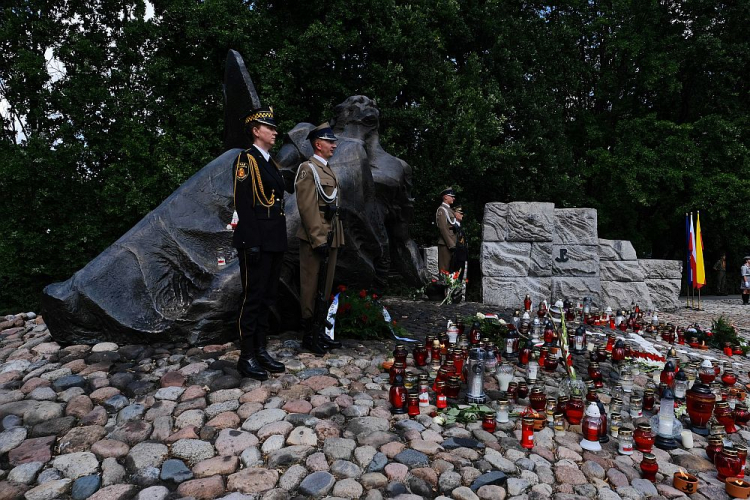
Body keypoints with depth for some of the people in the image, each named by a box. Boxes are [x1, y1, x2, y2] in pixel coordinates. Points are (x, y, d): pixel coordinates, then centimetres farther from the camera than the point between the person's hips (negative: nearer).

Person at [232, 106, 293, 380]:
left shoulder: (271, 163, 19)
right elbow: (243, 204, -15)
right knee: (252, 298, -2)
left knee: (267, 298, 13)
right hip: (257, 242, -8)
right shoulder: (246, 159, -7)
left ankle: (261, 350, 23)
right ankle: (246, 357, 8)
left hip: (275, 242, 9)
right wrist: (251, 243, -21)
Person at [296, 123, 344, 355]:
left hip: (331, 236, 9)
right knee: (311, 286, -1)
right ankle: (309, 334, 8)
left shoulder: (328, 169, 18)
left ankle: (322, 331, 23)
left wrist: (336, 236, 17)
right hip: (315, 238, -9)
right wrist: (318, 239, -20)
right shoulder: (308, 168, -9)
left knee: (326, 286, 13)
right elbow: (307, 207, -17)